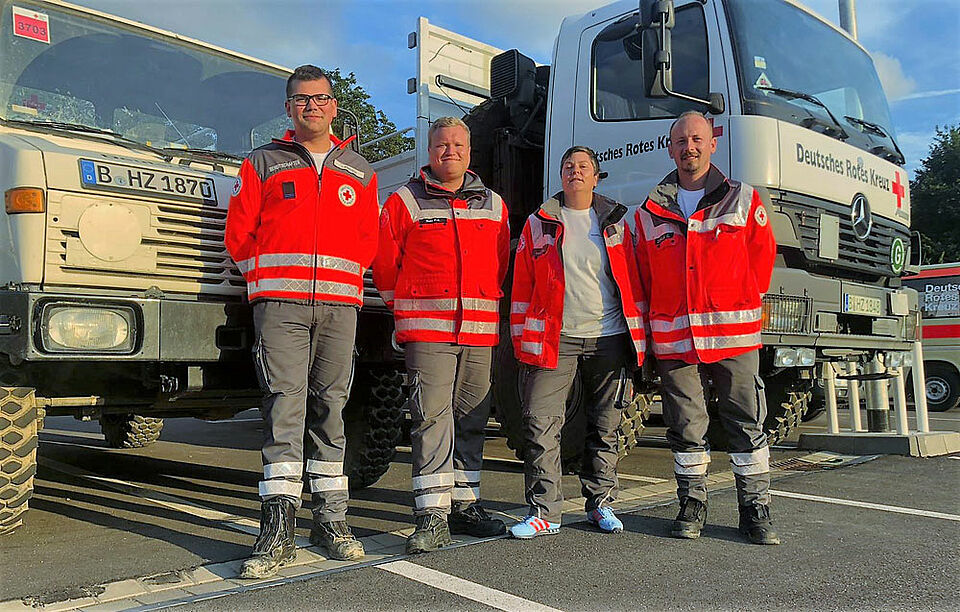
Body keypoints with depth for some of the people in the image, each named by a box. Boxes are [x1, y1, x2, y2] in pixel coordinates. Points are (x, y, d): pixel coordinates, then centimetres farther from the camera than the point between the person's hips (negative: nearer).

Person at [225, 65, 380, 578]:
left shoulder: (358, 172, 18)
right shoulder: (263, 163, 12)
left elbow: (368, 240, 18)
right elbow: (238, 233, 10)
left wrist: (342, 277, 8)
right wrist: (268, 279, 6)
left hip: (339, 304, 2)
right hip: (280, 303, -2)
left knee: (329, 408, 5)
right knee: (285, 406, -9)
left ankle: (330, 520, 13)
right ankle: (278, 529, -7)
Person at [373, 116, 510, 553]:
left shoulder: (493, 205, 15)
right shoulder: (405, 202, 4)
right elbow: (385, 265, 6)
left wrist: (485, 305, 14)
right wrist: (408, 310, 9)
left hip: (480, 331, 4)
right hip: (427, 329, -4)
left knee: (471, 420, 9)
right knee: (431, 418, -9)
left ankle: (465, 505, 21)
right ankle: (433, 517, -5)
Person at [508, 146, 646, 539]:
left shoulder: (616, 221, 11)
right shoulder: (539, 223, 9)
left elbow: (633, 280, 11)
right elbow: (522, 285, 8)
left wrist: (637, 334, 6)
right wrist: (521, 339, 3)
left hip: (609, 339, 1)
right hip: (554, 339, -1)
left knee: (605, 427, 9)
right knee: (540, 424, -8)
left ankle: (601, 504, 23)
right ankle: (543, 512, 2)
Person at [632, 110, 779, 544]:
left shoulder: (743, 200, 8)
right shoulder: (651, 211, 11)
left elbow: (762, 260, 9)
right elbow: (643, 278, 14)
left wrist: (737, 307, 4)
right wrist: (656, 325, 7)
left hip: (734, 334, -1)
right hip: (674, 338, 1)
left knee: (747, 425, 4)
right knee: (686, 427, 7)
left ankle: (755, 511, 15)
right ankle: (692, 505, 20)